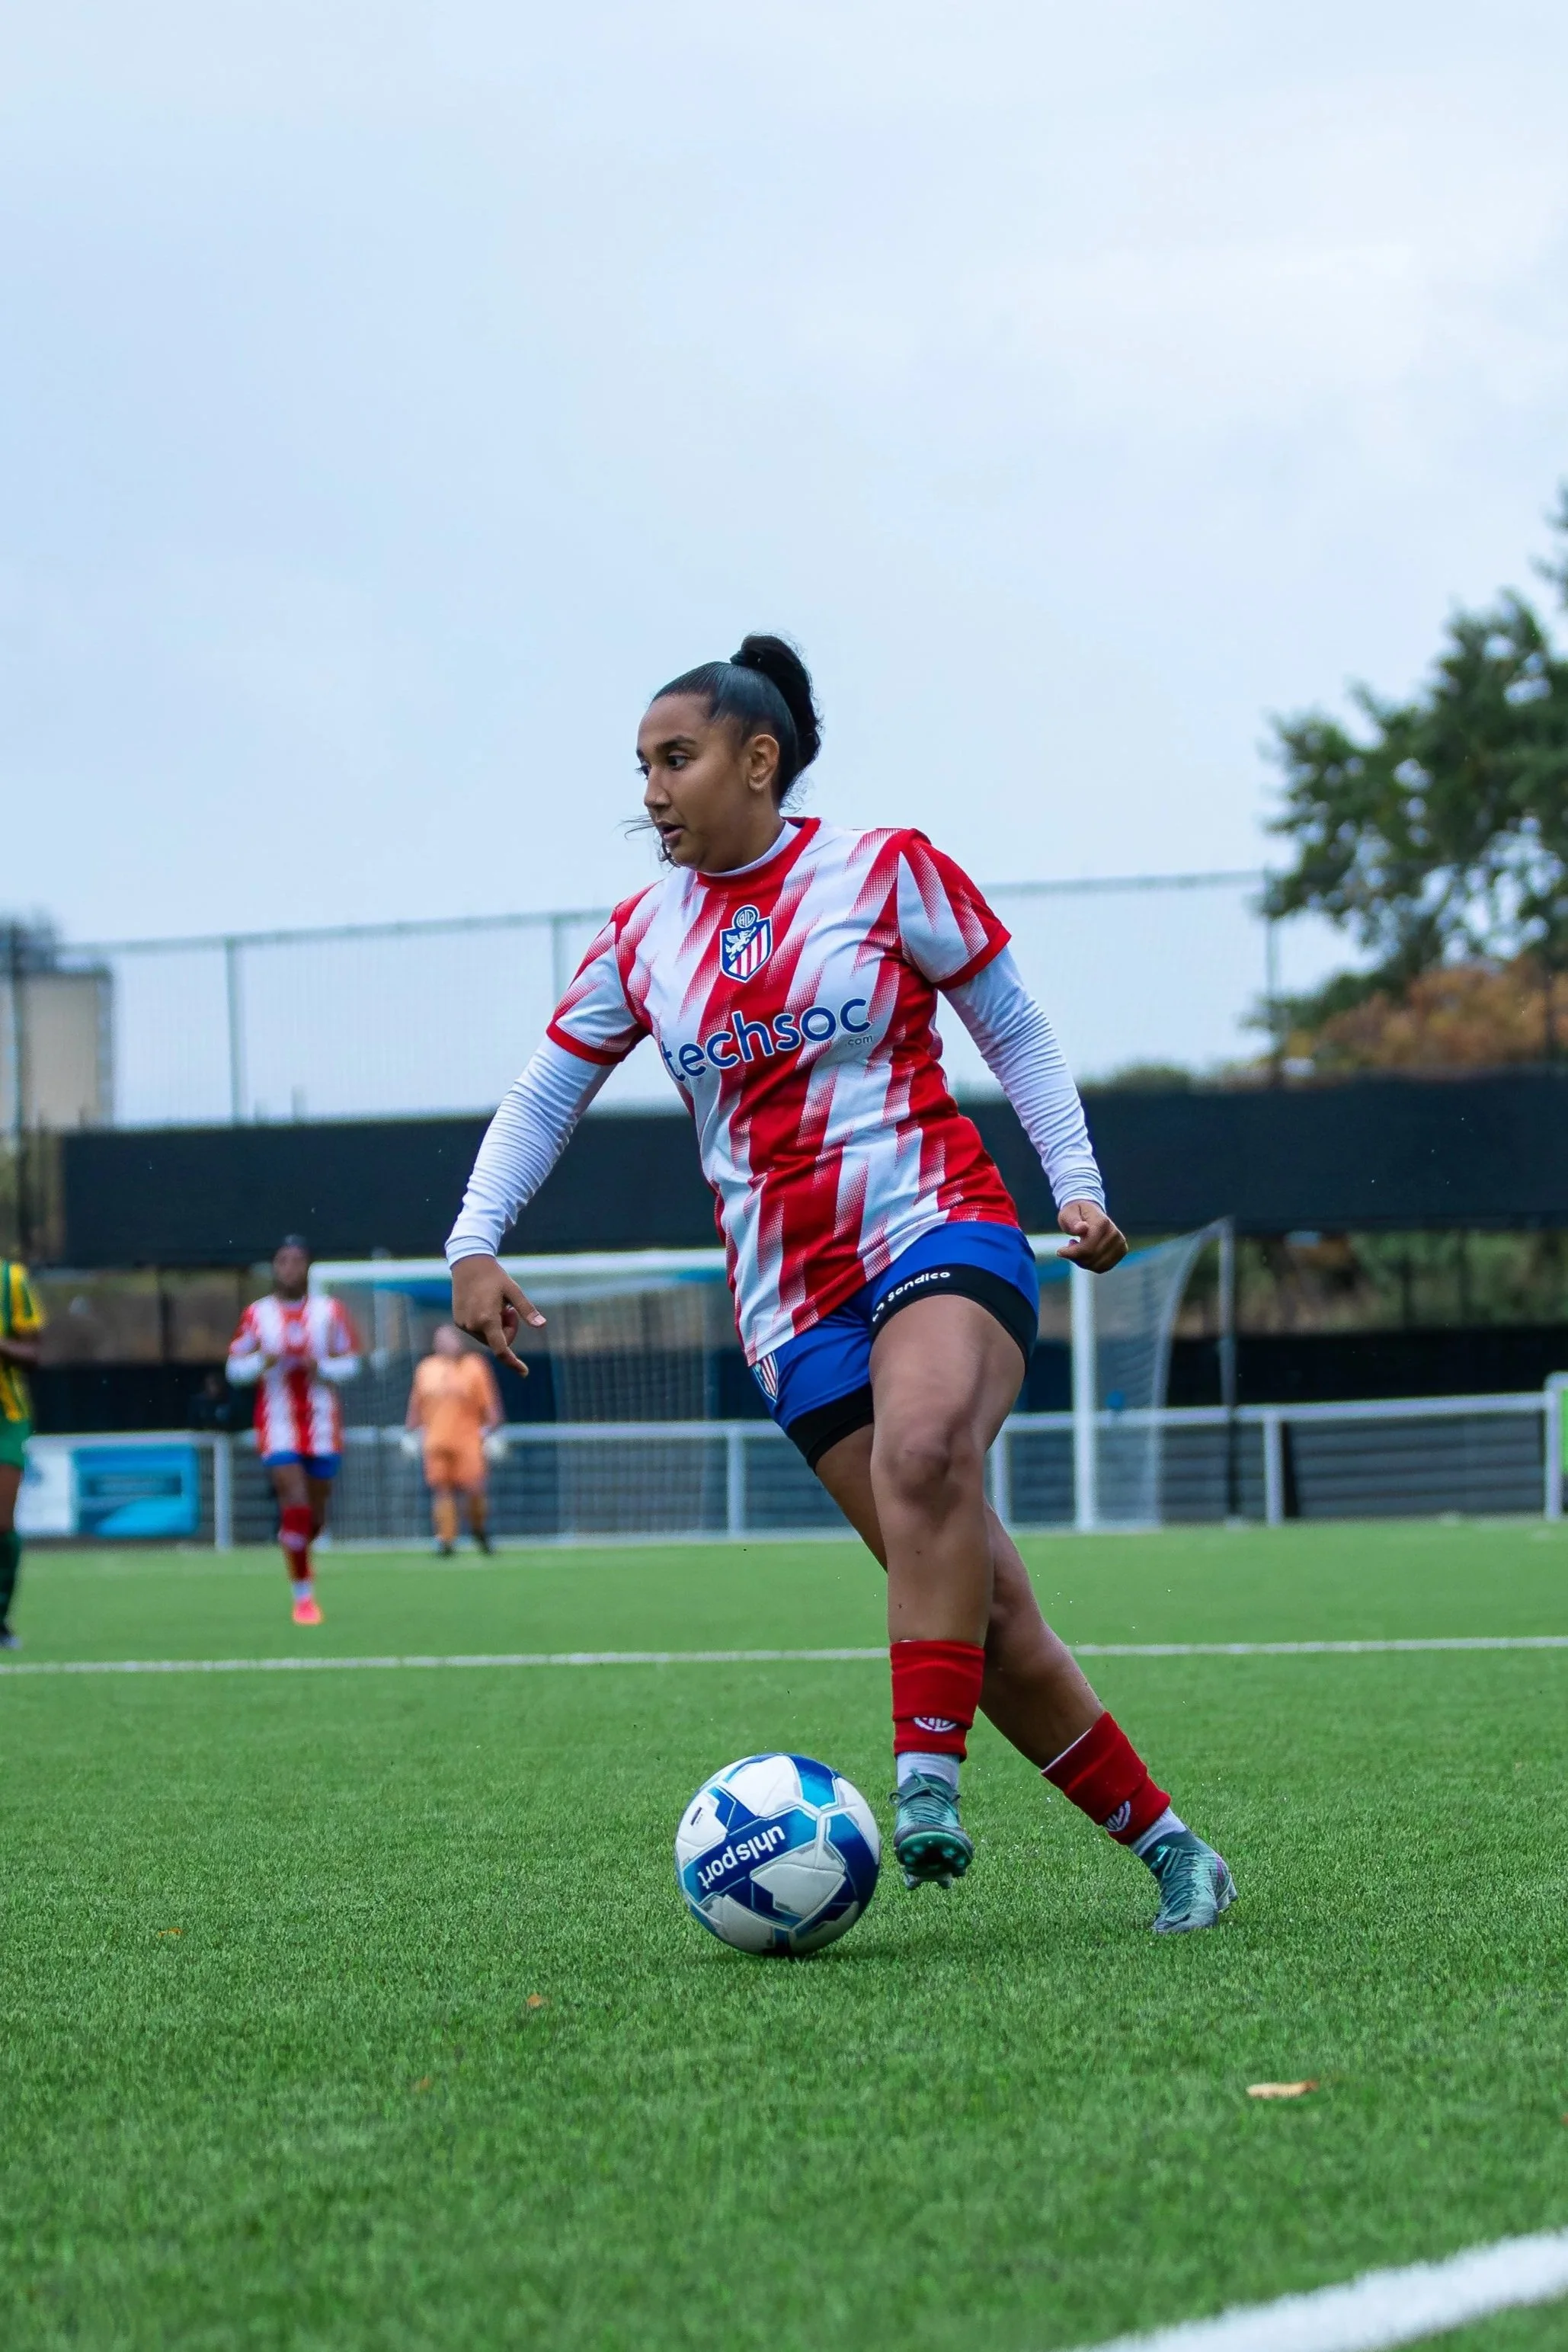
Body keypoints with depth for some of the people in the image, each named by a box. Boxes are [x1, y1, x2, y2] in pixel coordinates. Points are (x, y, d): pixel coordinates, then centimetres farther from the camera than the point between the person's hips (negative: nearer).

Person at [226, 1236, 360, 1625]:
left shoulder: (328, 1312, 3)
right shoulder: (257, 1314, 1)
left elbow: (350, 1363, 6)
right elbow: (234, 1367, 3)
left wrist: (321, 1367, -14)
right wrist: (264, 1362, -17)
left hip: (322, 1423, 2)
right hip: (278, 1424, -2)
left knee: (315, 1512, 6)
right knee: (295, 1502, -15)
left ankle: (293, 1544, 42)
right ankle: (303, 1596, -7)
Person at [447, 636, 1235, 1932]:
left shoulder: (886, 869, 2)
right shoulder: (642, 936, 11)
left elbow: (1014, 1027, 9)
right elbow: (545, 1094, 18)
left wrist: (1078, 1185, -2)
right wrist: (476, 1242, 3)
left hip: (942, 1232, -3)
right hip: (794, 1303, 3)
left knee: (926, 1450, -37)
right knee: (982, 1605, -5)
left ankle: (928, 1781, -36)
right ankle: (1169, 1846, 3)